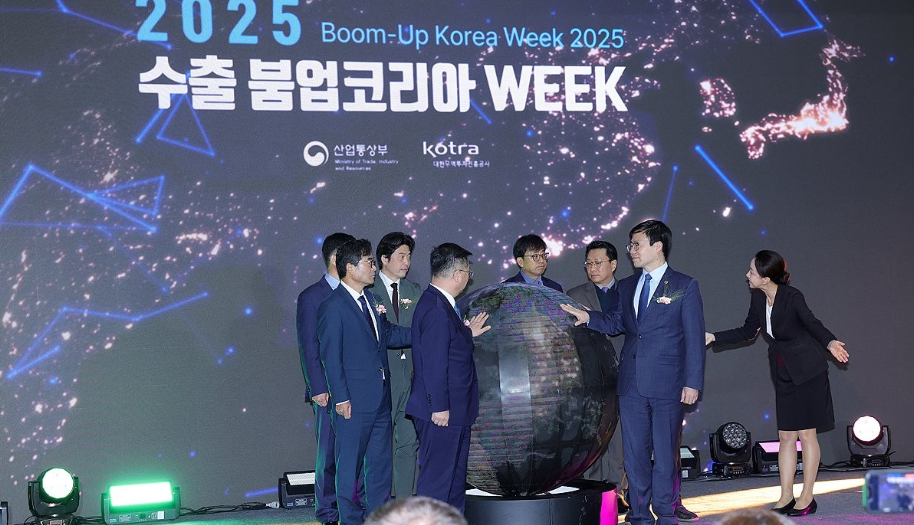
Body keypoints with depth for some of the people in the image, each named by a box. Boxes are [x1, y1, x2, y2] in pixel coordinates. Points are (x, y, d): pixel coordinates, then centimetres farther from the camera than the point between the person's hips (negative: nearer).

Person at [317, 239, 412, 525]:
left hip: (381, 399, 8)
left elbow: (388, 334, 17)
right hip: (354, 402, -8)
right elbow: (331, 356, -13)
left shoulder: (370, 299, 12)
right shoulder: (333, 306, -12)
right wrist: (341, 398, -16)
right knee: (350, 465, 4)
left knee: (381, 461, 14)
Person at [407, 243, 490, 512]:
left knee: (455, 477, 19)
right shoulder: (436, 309, -21)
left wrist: (467, 334, 17)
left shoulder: (440, 303, 11)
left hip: (453, 409, 11)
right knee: (437, 479, -3)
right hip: (441, 412, -11)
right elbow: (433, 363, -23)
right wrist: (440, 407, -22)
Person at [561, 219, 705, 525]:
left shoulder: (684, 286, -2)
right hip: (631, 383, 5)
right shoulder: (627, 286, 13)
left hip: (667, 384, -5)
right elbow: (616, 322, 17)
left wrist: (693, 382, -10)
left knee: (665, 451, 2)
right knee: (634, 451, 9)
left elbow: (694, 338, -5)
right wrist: (588, 317, -3)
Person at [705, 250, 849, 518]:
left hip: (807, 372, -7)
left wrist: (829, 342, -33)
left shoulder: (792, 297, -20)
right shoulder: (757, 297, 1)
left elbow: (813, 324, -13)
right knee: (786, 436, 8)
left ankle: (807, 498, 8)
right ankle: (786, 498, 14)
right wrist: (713, 337, 10)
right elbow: (748, 331, 13)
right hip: (783, 374, 7)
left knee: (806, 434, 0)